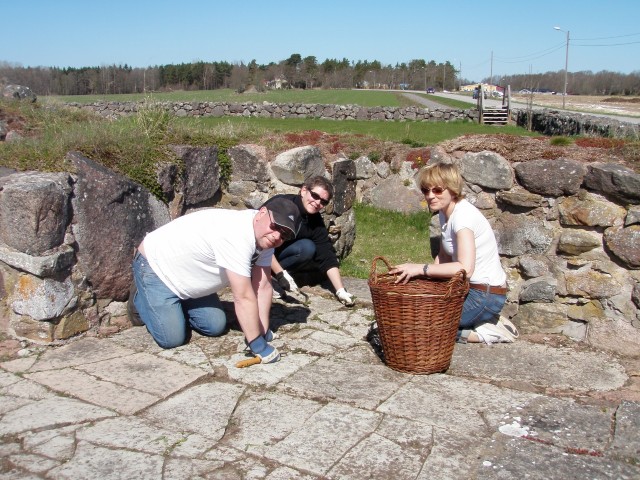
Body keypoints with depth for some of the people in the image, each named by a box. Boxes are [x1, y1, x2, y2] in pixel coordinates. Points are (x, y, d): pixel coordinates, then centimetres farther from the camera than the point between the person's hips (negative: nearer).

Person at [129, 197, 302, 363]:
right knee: (172, 338, -12)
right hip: (155, 267, -8)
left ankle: (176, 304, 28)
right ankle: (141, 301, 15)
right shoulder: (235, 235, -39)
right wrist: (258, 345, -31)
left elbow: (263, 287, -10)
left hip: (187, 276, 8)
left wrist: (263, 334, -15)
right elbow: (244, 298, -36)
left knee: (216, 327, 3)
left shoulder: (265, 236, -10)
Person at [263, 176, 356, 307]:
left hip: (280, 254, 6)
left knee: (308, 248, -22)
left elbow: (327, 257, -11)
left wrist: (341, 291, -21)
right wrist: (280, 273, -33)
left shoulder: (316, 222, -8)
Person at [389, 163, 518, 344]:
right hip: (470, 287, 10)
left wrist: (421, 268, -31)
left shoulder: (464, 215, -22)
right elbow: (444, 256, 8)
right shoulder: (444, 212, 6)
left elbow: (466, 268, -34)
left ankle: (482, 334, -2)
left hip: (486, 295, -10)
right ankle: (485, 321, 10)